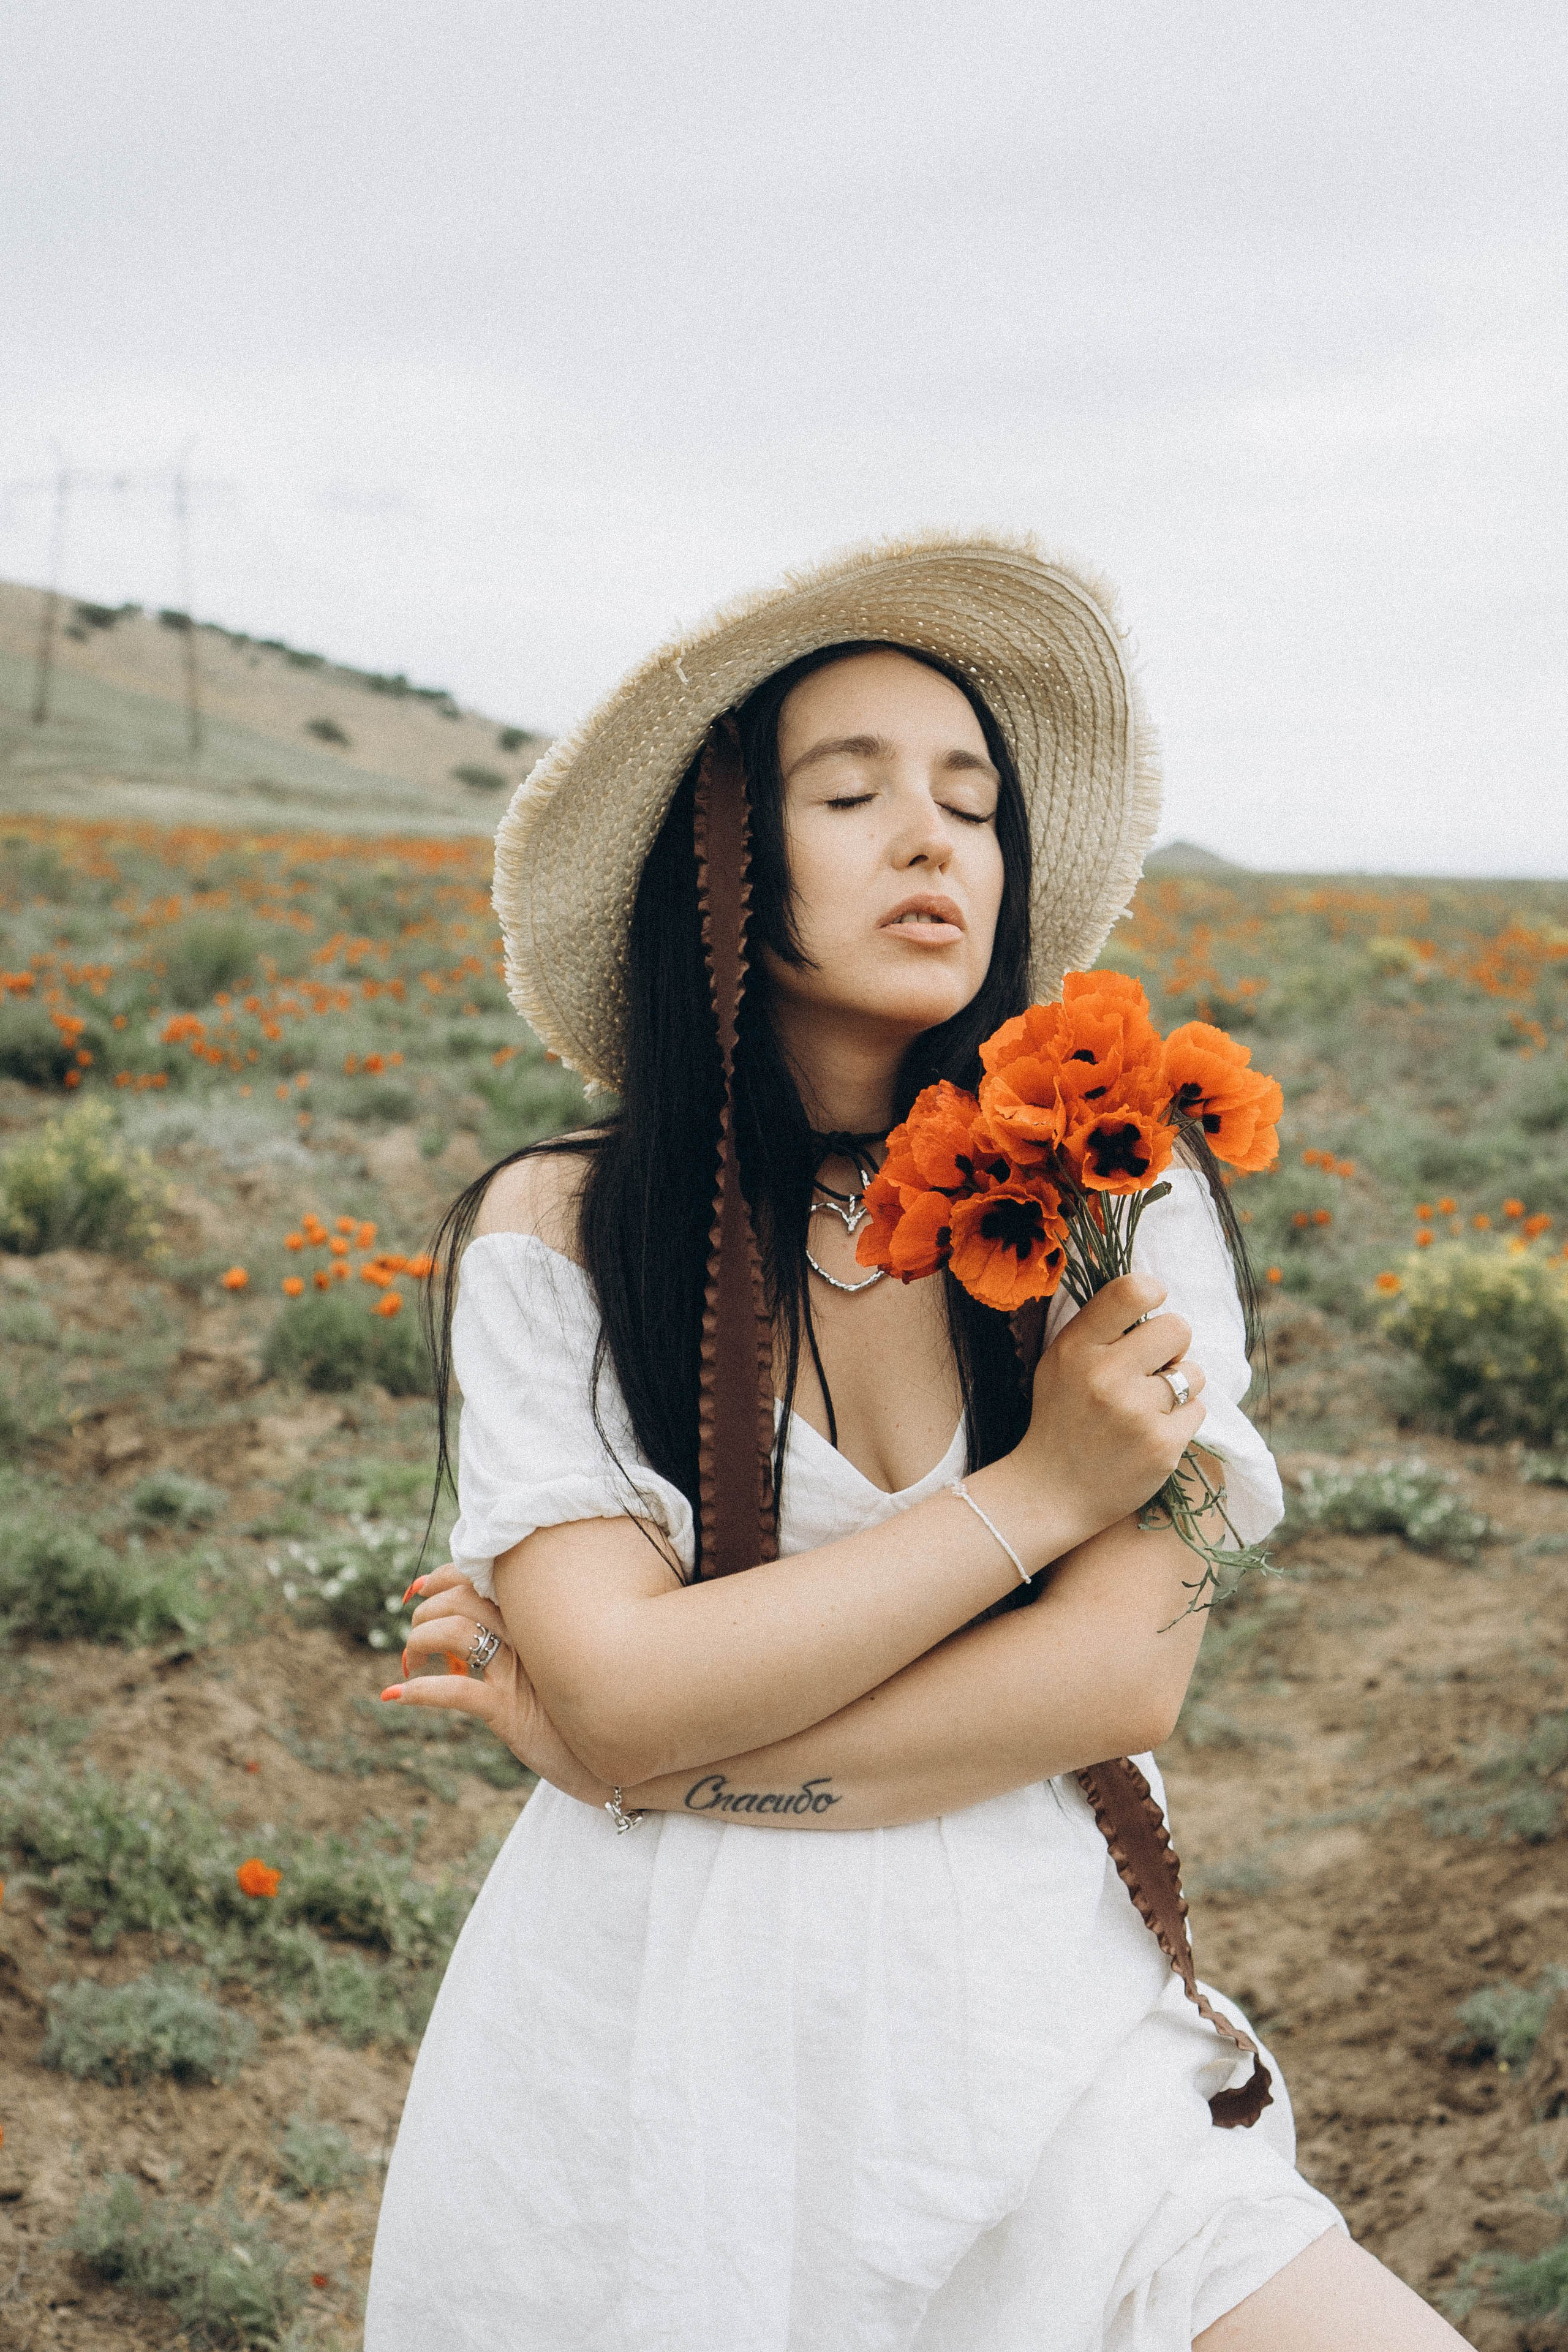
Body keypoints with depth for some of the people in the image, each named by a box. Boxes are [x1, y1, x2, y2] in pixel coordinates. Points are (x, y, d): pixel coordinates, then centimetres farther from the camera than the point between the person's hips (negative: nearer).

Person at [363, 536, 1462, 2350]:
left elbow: (1125, 1670, -12)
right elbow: (623, 1695, -15)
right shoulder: (560, 1236, -6)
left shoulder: (1116, 1199, -3)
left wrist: (662, 1748, -13)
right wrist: (1036, 1492, -13)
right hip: (654, 2057, 0)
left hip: (1029, 2032, 1)